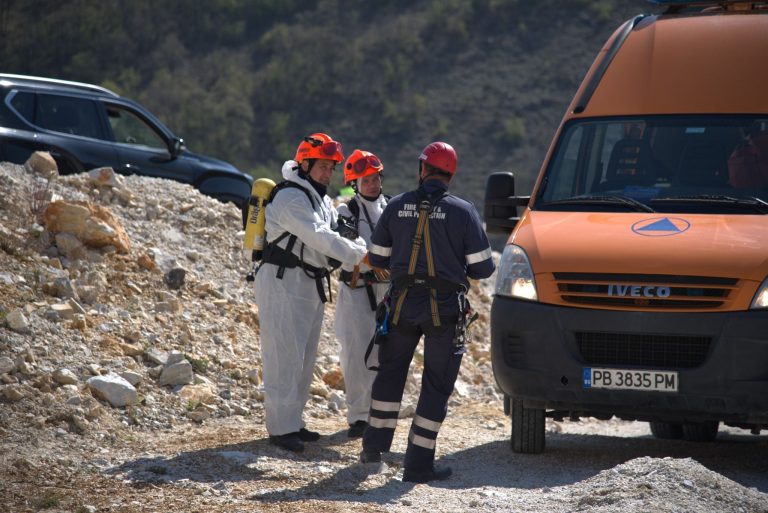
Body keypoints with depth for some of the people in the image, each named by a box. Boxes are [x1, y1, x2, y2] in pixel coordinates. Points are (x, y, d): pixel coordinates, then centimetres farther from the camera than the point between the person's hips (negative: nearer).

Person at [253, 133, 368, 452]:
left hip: (311, 283, 10)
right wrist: (361, 257, -21)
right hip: (284, 282, -10)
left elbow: (338, 234, 12)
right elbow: (319, 238, -22)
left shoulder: (322, 200, 16)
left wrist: (364, 253, -6)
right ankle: (280, 428, -6)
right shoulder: (290, 198, -16)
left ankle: (292, 422, 21)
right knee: (285, 356, -8)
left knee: (305, 357, 13)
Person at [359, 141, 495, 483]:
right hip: (445, 310, -3)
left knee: (390, 372, 22)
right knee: (437, 384, 4)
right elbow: (482, 267, -6)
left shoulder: (397, 207, 1)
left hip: (403, 303, 3)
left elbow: (377, 257, 8)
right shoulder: (462, 211, -7)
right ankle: (418, 464, 2)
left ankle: (375, 444, 27)